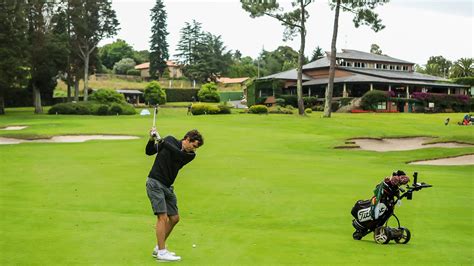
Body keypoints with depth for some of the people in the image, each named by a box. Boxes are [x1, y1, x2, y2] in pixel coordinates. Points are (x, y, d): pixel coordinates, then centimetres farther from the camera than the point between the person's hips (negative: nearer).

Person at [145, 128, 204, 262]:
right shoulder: (170, 140, -3)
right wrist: (151, 139, -18)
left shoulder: (190, 155, 1)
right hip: (155, 182, -6)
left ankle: (158, 248, 22)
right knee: (163, 217, -15)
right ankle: (162, 253, -12)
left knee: (174, 218, 9)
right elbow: (149, 151, 0)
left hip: (168, 186, 6)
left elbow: (177, 153, -20)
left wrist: (160, 140, -29)